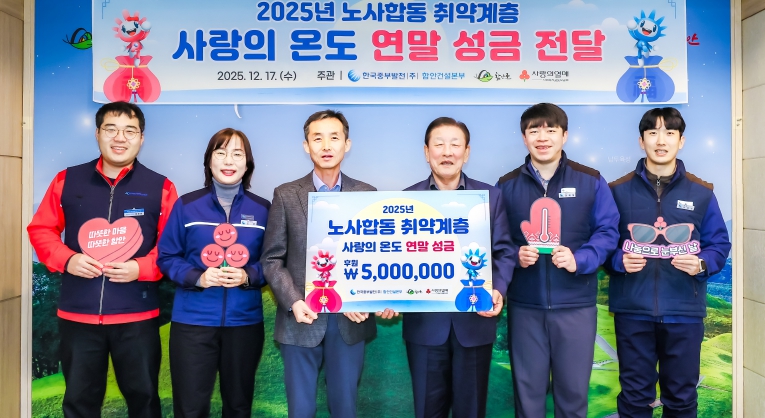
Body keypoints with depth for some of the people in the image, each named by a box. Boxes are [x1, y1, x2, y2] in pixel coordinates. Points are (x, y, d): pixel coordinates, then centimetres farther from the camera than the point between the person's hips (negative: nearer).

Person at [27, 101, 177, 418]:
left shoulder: (160, 187, -1)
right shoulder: (67, 181, 5)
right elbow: (41, 229, 8)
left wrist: (141, 268, -17)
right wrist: (67, 260, -10)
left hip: (137, 316, -1)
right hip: (77, 314, 2)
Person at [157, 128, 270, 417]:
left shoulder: (262, 210, 1)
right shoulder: (186, 205, -2)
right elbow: (166, 258, 0)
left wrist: (248, 276, -16)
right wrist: (197, 277, -17)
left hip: (245, 321, 2)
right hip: (192, 321, -1)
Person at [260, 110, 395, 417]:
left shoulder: (367, 195, 3)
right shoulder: (286, 195, 0)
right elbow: (272, 259, 0)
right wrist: (293, 302, -13)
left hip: (350, 320, 1)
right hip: (301, 320, -1)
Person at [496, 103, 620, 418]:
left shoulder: (591, 181, 1)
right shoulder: (506, 186, 4)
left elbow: (607, 232, -1)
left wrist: (579, 260, -17)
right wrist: (515, 256, -14)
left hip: (576, 304, -1)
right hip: (524, 305, 1)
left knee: (573, 389, 12)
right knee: (527, 389, 13)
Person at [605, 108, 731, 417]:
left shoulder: (701, 193, 5)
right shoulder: (618, 191, 2)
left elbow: (720, 244, 7)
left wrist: (702, 264, -13)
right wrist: (619, 261, -16)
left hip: (685, 312, 1)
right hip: (632, 311, -1)